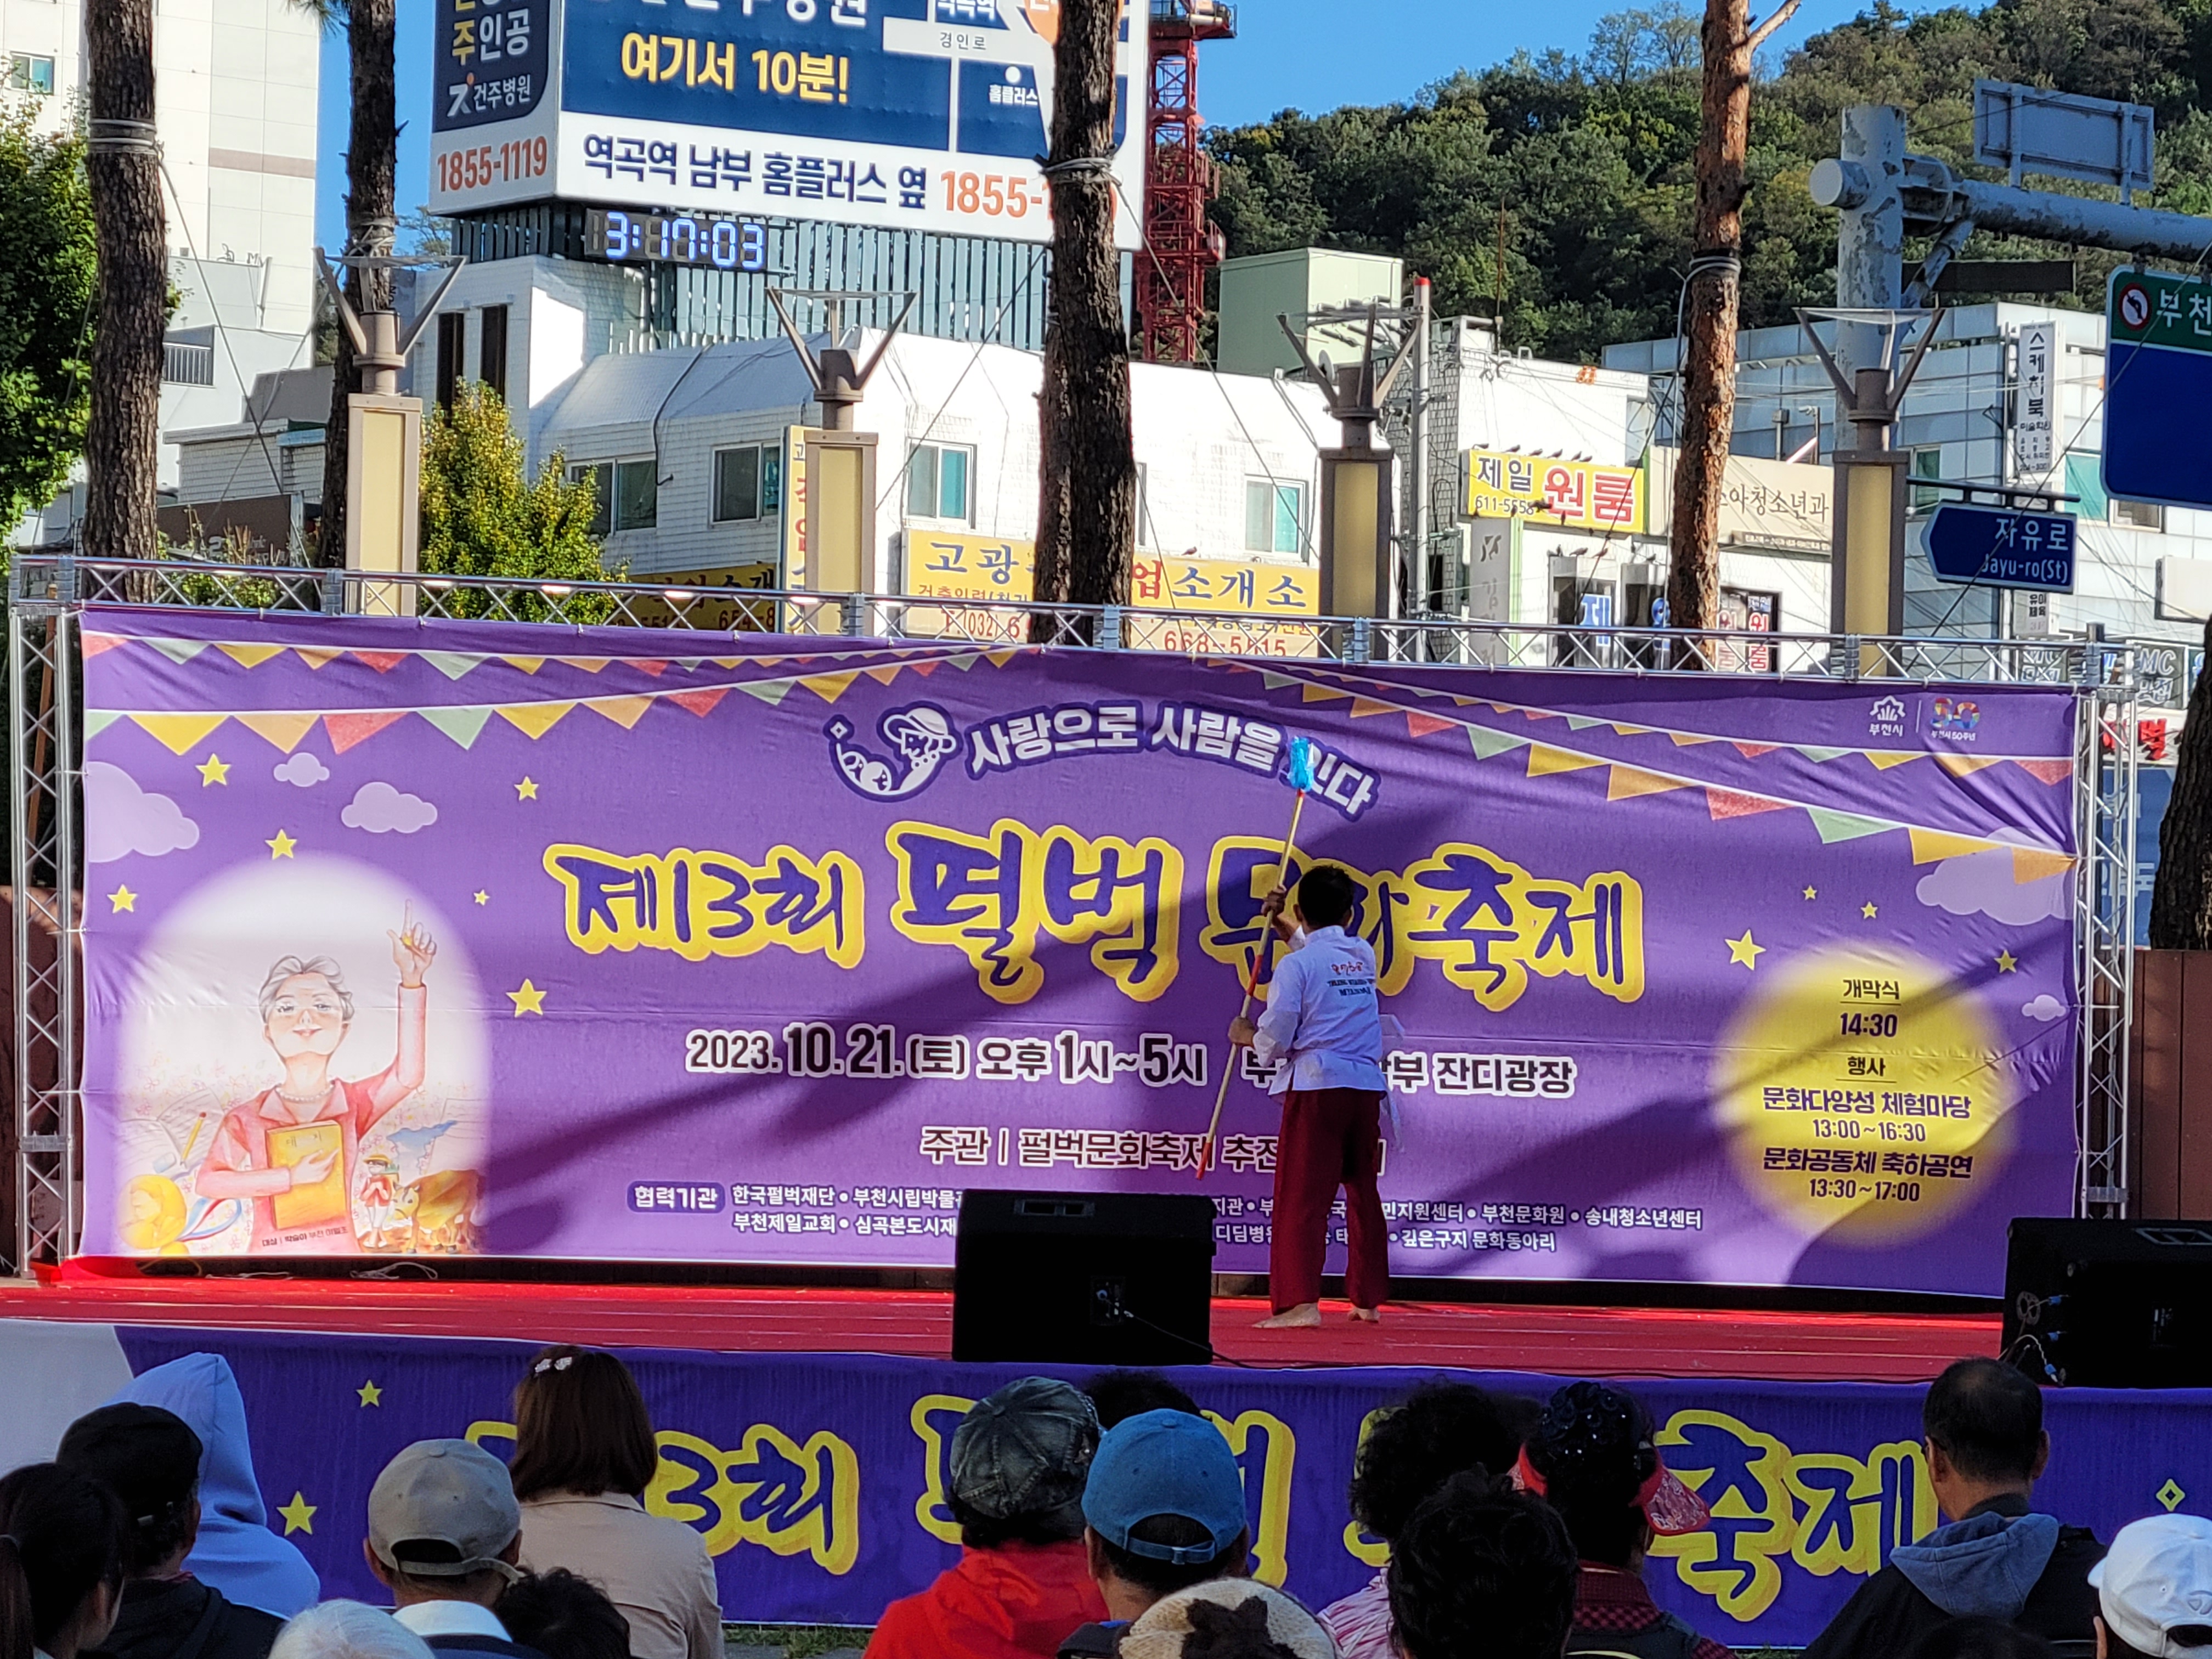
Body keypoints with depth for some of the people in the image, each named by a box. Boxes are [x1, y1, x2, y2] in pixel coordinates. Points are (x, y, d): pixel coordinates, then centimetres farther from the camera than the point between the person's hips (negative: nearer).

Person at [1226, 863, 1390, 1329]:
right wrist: (1280, 924, 33)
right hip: (1366, 1088, 6)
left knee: (1302, 1196, -7)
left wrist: (1245, 1036, 14)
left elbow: (1274, 1043, -5)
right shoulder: (1363, 955, 12)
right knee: (1363, 1192, 17)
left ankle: (1300, 1302, -18)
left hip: (1317, 1086, -6)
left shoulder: (1295, 965, -5)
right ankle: (1368, 1299, 23)